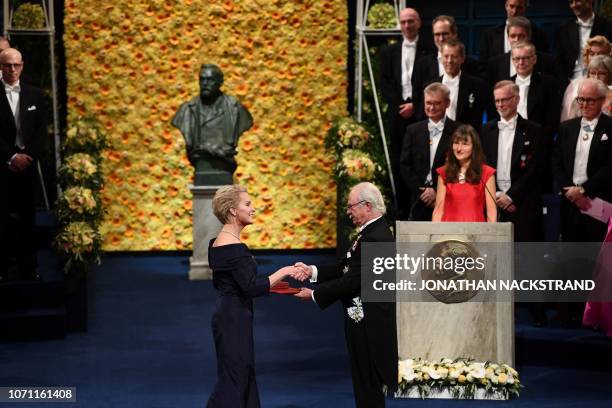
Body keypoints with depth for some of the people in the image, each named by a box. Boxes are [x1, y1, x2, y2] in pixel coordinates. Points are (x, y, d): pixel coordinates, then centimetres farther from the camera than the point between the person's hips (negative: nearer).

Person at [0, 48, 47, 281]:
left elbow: (41, 130, 6)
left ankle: (28, 267, 8)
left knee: (27, 216, 3)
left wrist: (27, 156, -6)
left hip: (28, 163, 3)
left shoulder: (35, 95, 10)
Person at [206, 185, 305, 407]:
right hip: (234, 317, -10)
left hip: (226, 313, 10)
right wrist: (283, 272, -17)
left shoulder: (218, 241, 9)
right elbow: (252, 288, -24)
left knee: (243, 375, 14)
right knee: (232, 380, -3)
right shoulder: (235, 247, -20)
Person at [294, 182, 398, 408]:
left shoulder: (376, 238, -21)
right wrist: (313, 271, 2)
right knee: (364, 382, 17)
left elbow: (353, 280, -23)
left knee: (369, 387, -1)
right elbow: (346, 270, 13)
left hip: (369, 324, -10)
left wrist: (314, 294, -15)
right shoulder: (373, 232, 12)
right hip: (365, 320, 10)